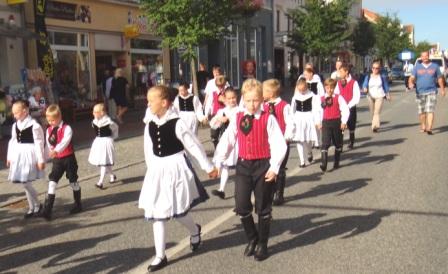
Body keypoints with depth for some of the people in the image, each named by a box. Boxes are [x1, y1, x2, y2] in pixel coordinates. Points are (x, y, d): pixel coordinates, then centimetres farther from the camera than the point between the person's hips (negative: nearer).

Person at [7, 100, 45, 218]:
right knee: (24, 183, 11)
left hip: (29, 155, -7)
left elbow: (39, 143, -13)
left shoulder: (34, 125, -14)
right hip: (19, 155, 7)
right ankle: (32, 208, 22)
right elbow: (13, 142, 14)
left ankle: (37, 205, 10)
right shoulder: (15, 125, 7)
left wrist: (41, 160, -12)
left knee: (25, 182, -10)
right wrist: (9, 157, 15)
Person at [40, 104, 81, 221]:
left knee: (73, 181, 9)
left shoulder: (66, 128, -14)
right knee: (52, 182, -6)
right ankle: (47, 209, -8)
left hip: (68, 158, -4)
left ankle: (78, 205, 26)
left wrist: (56, 150, -44)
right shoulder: (49, 130, 3)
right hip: (57, 160, 4)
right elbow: (49, 144, 9)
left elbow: (65, 141, -31)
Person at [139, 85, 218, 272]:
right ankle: (160, 256, 16)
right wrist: (152, 168, 16)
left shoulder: (177, 123, -16)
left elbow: (194, 146, -10)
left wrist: (208, 167, -3)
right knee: (156, 213, 5)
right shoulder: (150, 125, 1)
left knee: (178, 211, 1)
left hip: (175, 168, -6)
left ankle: (195, 231, 37)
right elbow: (148, 149, 12)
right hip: (157, 170, 6)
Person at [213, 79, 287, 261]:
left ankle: (262, 244, 26)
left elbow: (279, 144, -11)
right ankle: (252, 238, 25)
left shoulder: (268, 119, -9)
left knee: (263, 208, 8)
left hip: (263, 165, -3)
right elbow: (227, 141, 1)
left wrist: (274, 167, -17)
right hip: (243, 165, 3)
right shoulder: (238, 119, 2)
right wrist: (217, 162, -4)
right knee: (241, 206, 0)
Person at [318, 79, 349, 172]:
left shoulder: (338, 98, -3)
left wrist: (344, 122, -10)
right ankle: (323, 164, -16)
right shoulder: (321, 99, 3)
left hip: (336, 122, 0)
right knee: (325, 143, -11)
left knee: (338, 143, 12)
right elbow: (319, 111, 11)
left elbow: (346, 110, -5)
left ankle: (336, 163, 27)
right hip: (326, 123, 0)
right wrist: (319, 122, 5)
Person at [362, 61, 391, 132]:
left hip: (379, 96, -3)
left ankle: (375, 126, -24)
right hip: (370, 97, 3)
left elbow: (386, 86, 11)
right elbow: (365, 84, -1)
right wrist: (365, 89, -23)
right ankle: (375, 125, 27)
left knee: (377, 112, -15)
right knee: (372, 112, 10)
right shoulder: (368, 77, 6)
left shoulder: (382, 77, 4)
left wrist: (387, 95, 14)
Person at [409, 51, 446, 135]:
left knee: (430, 111, -12)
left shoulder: (435, 66, 7)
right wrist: (411, 83, -25)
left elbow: (440, 78, 14)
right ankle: (423, 127, 24)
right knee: (422, 111, 8)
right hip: (420, 92, 1)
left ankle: (429, 128, -17)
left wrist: (442, 89, 14)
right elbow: (412, 78, -3)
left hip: (431, 91, -1)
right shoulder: (417, 67, 6)